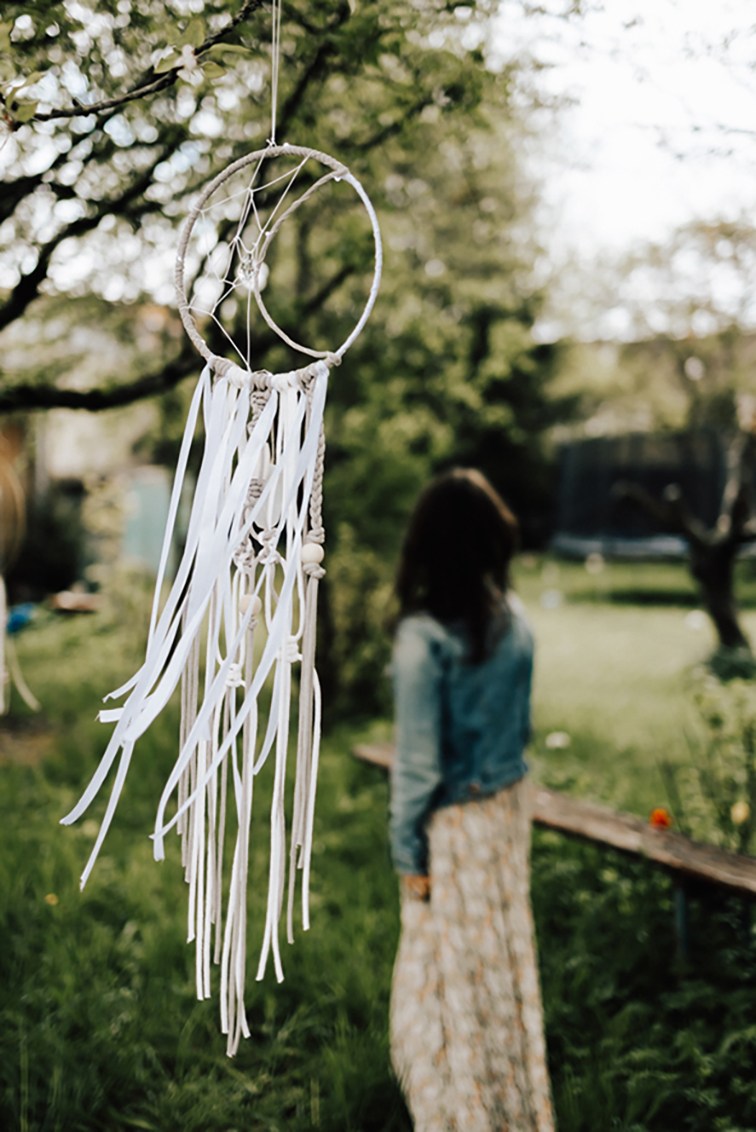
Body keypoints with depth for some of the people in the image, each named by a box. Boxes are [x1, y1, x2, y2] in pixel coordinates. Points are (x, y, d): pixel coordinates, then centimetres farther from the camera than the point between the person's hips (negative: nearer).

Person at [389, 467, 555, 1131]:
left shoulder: (425, 636, -23)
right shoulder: (515, 620, -3)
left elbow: (417, 762, -18)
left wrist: (407, 853, -9)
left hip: (454, 825, -6)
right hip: (508, 809, 6)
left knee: (452, 977, 10)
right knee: (505, 960, 20)